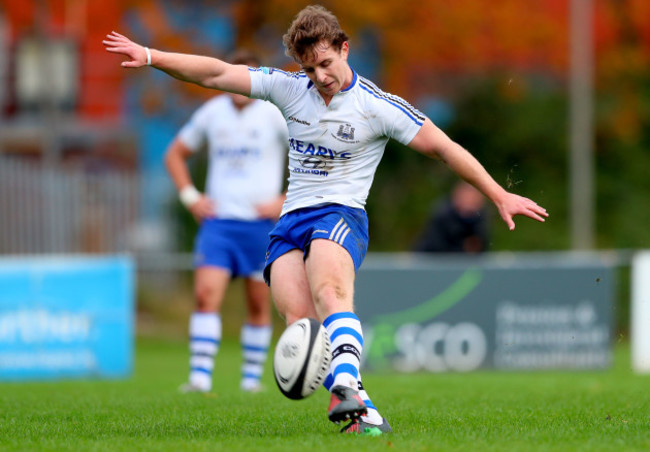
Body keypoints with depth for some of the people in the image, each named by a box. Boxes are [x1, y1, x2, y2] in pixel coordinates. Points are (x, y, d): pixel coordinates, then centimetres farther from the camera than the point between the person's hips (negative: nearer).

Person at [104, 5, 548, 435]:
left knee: (329, 293, -36)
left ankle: (346, 385, -58)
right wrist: (150, 56, 6)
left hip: (341, 214, -4)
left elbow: (444, 148, 2)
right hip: (291, 220, 4)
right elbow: (217, 74, 12)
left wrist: (500, 196, 0)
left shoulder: (379, 107, -1)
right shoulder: (290, 89, 10)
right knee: (300, 322, -20)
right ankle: (366, 415, -20)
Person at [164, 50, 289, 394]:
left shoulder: (274, 114, -3)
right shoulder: (211, 112, 6)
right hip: (218, 222, 2)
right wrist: (190, 197, 6)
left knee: (259, 304, 5)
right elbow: (175, 154, 20)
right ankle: (200, 376, -18)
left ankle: (252, 376, 19)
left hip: (260, 224, -1)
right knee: (206, 294, -15)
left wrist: (286, 202, -7)